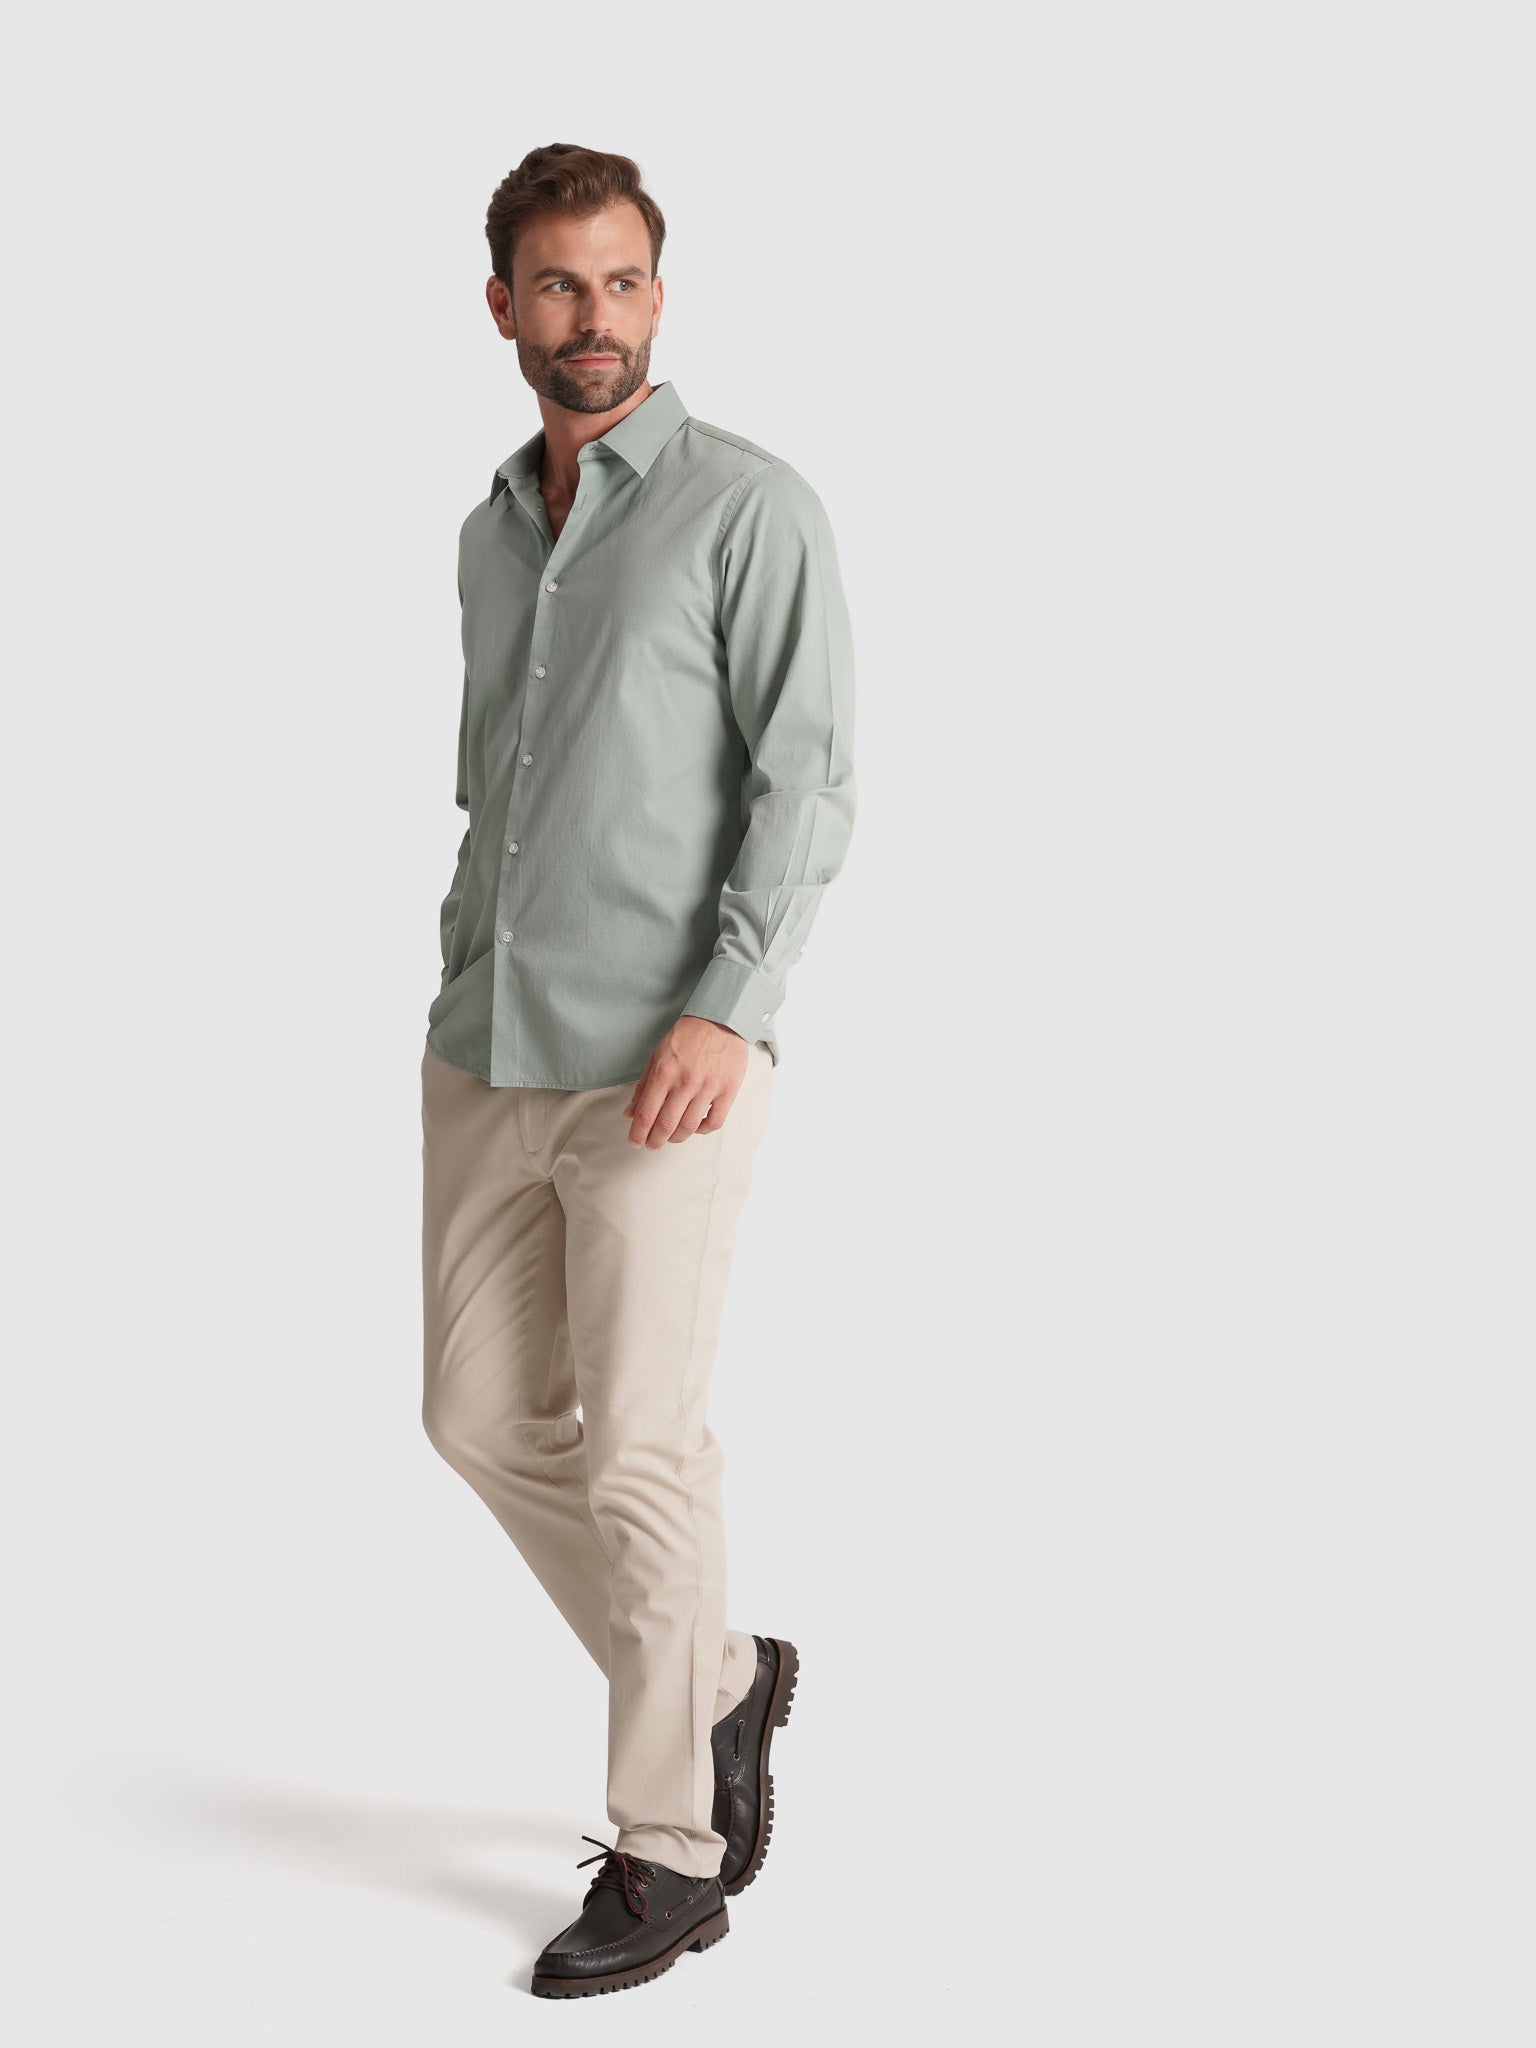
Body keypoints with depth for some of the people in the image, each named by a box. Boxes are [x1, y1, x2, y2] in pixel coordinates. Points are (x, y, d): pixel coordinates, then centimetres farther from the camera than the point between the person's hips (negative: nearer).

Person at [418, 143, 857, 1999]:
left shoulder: (751, 507, -6)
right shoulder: (493, 531, 15)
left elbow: (808, 783, -12)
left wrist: (726, 1007, -22)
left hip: (662, 1065, -7)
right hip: (485, 1055, 7)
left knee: (636, 1447, -3)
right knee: (485, 1418, 10)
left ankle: (670, 1849, 13)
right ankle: (719, 1680, 31)